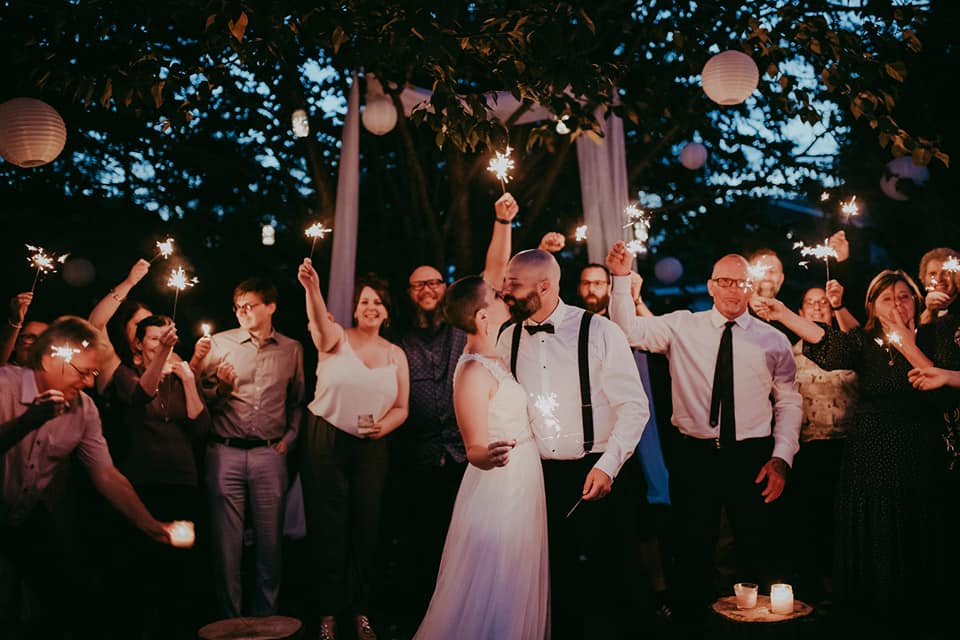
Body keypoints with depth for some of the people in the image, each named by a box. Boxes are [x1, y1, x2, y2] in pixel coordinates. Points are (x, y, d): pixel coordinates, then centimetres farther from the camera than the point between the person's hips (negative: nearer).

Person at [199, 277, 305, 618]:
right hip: (225, 452, 0)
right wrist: (221, 387, -15)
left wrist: (289, 438, 3)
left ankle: (265, 618, 21)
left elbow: (297, 401, 14)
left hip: (269, 455, 1)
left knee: (270, 542, 7)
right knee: (226, 542, 5)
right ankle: (228, 619, 19)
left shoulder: (292, 349, 7)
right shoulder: (220, 343, 4)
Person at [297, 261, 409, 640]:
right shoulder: (337, 340, -3)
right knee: (329, 527, 4)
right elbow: (320, 321, -27)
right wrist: (311, 289, -48)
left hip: (371, 448, 3)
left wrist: (383, 426, -15)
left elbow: (401, 408, 7)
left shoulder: (396, 355, 6)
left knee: (366, 528, 7)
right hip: (325, 441, -3)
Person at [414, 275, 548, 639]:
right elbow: (475, 449, -26)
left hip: (522, 487, 9)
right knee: (492, 601, 3)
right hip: (498, 491, -9)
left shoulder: (494, 356, 4)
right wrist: (490, 456, -43)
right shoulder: (474, 372, -21)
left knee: (517, 595, 20)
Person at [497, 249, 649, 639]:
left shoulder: (598, 332, -9)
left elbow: (634, 406, -9)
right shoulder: (509, 339, 5)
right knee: (556, 582, 13)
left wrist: (607, 466, -15)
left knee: (612, 582, 7)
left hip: (598, 476, -3)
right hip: (539, 476, 4)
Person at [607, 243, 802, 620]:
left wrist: (781, 458, -3)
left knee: (759, 554, 11)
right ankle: (693, 620, 26)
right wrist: (621, 278, -19)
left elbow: (789, 402, 6)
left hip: (752, 459, 1)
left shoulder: (773, 340, 4)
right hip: (694, 457, 0)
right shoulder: (681, 327, 2)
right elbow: (629, 330, -8)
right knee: (692, 553, 10)